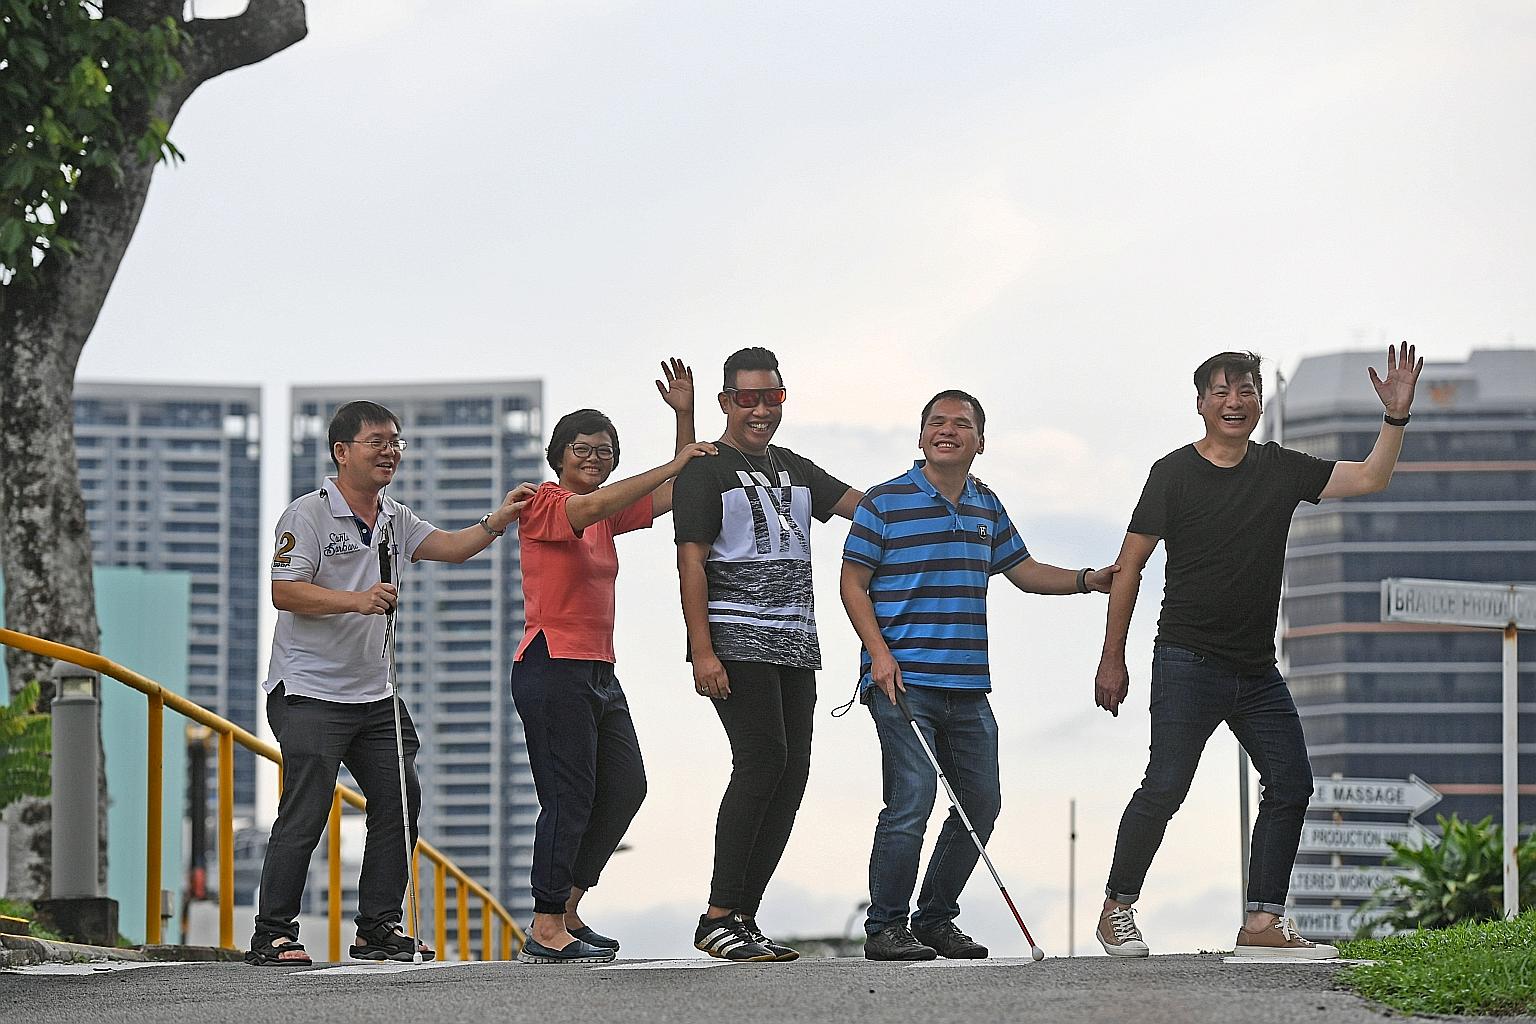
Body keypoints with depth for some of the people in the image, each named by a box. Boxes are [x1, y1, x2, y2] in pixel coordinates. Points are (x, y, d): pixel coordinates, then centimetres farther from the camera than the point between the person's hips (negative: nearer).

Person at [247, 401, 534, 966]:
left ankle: (379, 929, 16)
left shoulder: (395, 520, 14)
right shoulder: (308, 514, -9)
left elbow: (451, 547, 5)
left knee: (400, 801, 6)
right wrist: (357, 601, -28)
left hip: (373, 693, 8)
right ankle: (272, 936, -5)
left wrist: (497, 521, -13)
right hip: (309, 692, -8)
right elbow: (284, 592, -17)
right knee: (305, 813, -11)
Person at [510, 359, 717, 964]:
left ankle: (566, 910, 20)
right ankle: (547, 932, -7)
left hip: (599, 673, 9)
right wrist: (672, 465, -24)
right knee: (569, 798, -10)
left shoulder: (608, 515, 16)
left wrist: (684, 417, 3)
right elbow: (591, 506, -26)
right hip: (553, 668, -9)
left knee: (625, 789, 11)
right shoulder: (543, 505, -7)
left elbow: (676, 495, 14)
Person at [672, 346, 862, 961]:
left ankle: (743, 917, 5)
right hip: (736, 641, -8)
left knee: (791, 773, 2)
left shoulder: (794, 470, 20)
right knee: (762, 761, -18)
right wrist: (702, 651, -18)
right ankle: (719, 918, -16)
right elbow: (691, 564, -8)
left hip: (794, 645, 8)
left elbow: (864, 505, 15)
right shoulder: (705, 470, -2)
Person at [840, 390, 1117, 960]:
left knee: (982, 803, 8)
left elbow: (1022, 570, 24)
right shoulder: (885, 502, -2)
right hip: (902, 679, -7)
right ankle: (885, 928, -5)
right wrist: (879, 652, -13)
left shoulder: (986, 507, 16)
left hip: (968, 687, 7)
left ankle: (935, 918, 23)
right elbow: (853, 583, -2)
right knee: (911, 800, -15)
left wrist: (1086, 581, 8)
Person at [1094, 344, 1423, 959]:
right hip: (1187, 663, -5)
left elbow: (1369, 480, 9)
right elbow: (1129, 567, -1)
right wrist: (1112, 659, -4)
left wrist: (1396, 417, -7)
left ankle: (1262, 923, 3)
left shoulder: (1281, 469, 9)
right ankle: (1116, 910, 3)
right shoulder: (1174, 473, -3)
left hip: (1257, 670, 5)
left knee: (1290, 784, -1)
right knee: (1165, 786, -11)